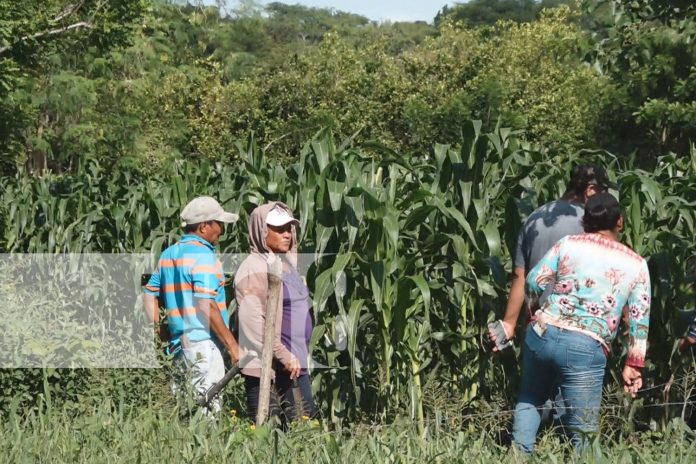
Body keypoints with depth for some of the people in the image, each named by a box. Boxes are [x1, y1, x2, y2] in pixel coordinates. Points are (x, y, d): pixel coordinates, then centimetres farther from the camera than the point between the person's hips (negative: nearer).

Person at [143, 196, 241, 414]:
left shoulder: (168, 255, 15)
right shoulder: (203, 255, -11)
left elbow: (149, 295, 17)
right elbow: (206, 306, -18)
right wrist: (232, 344, -15)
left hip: (178, 344, 9)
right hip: (203, 343, -9)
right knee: (207, 408, -7)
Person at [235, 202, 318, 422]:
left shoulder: (286, 262, 15)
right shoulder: (254, 269, -13)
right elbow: (254, 323, -20)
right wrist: (284, 356, -21)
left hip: (294, 364, 9)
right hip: (267, 367, -9)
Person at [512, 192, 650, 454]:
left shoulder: (568, 244, 7)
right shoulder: (636, 265, 8)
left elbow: (534, 283, 7)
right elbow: (640, 322, 6)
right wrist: (633, 365, 11)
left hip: (542, 334, 2)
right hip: (586, 349, -2)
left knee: (530, 399, 27)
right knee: (581, 431, 6)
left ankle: (520, 455, 15)